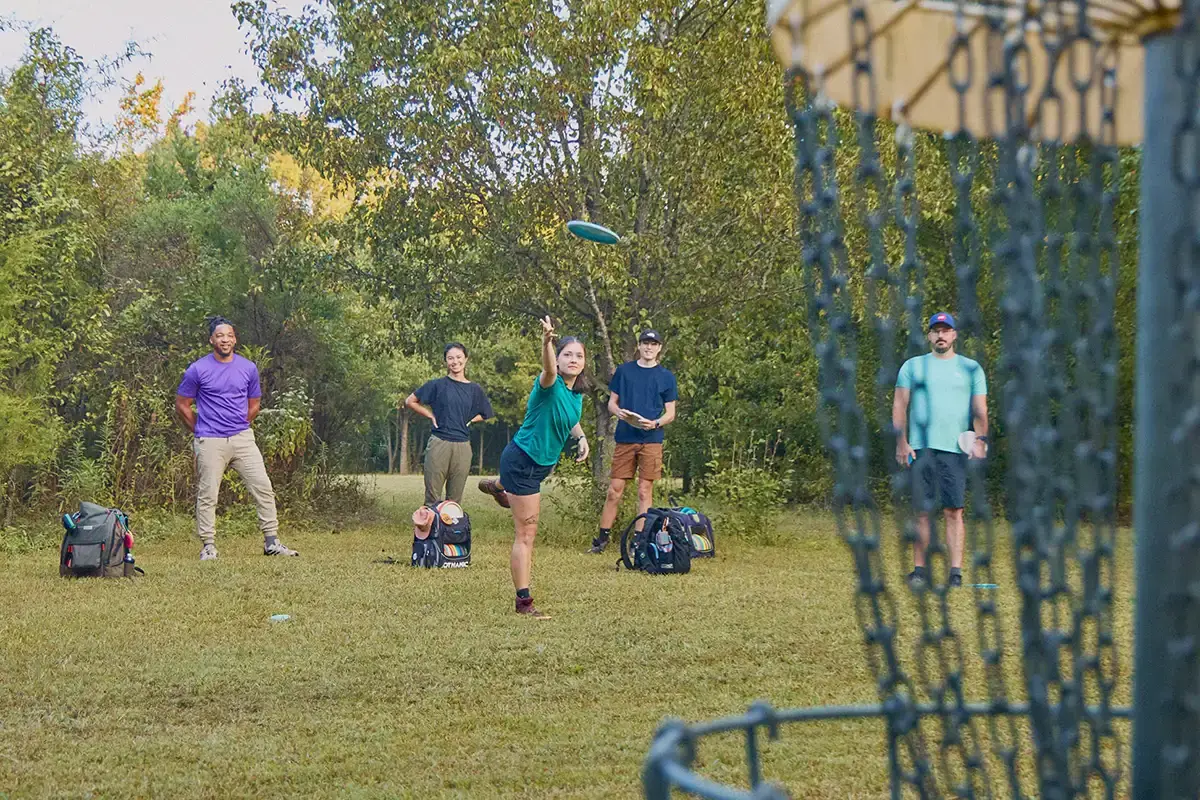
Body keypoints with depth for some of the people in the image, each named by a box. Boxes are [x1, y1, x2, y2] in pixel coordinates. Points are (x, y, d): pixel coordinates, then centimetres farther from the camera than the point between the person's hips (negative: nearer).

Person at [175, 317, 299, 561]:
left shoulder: (248, 368, 8)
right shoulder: (198, 370, -2)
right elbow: (182, 405, 5)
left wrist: (239, 426, 12)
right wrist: (200, 431, 5)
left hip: (242, 439, 3)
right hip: (210, 443, -3)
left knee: (263, 486, -3)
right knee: (207, 495, -1)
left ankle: (272, 541, 2)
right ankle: (208, 545, 7)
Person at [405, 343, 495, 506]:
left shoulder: (475, 390, 9)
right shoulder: (437, 385, 2)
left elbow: (485, 414, 24)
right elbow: (410, 401, 9)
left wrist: (470, 420, 7)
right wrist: (431, 416, 1)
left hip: (462, 447, 3)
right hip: (439, 445, -2)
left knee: (455, 501, 6)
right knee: (433, 499, -2)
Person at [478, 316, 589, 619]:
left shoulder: (577, 394, 0)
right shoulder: (551, 386, -26)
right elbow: (549, 371, -52)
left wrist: (581, 437, 4)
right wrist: (546, 341, -71)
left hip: (542, 462, 9)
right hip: (523, 462, -9)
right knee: (526, 533, -6)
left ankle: (497, 487, 76)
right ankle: (524, 602, 1)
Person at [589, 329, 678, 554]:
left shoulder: (666, 376, 7)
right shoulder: (624, 371, 10)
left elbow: (670, 414, 7)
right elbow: (611, 403, 13)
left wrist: (655, 423, -14)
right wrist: (619, 412, -10)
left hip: (651, 440, -1)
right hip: (624, 438, 1)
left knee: (645, 492, -1)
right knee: (615, 491, 0)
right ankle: (602, 539, 6)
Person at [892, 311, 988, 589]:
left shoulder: (971, 368, 13)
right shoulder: (913, 366, 14)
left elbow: (980, 409, 8)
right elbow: (900, 406, 9)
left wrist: (980, 439, -8)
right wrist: (901, 442, -2)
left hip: (955, 449, -1)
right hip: (921, 448, 1)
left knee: (954, 511, -6)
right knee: (922, 511, 0)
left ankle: (956, 571, -6)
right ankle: (920, 568, 4)